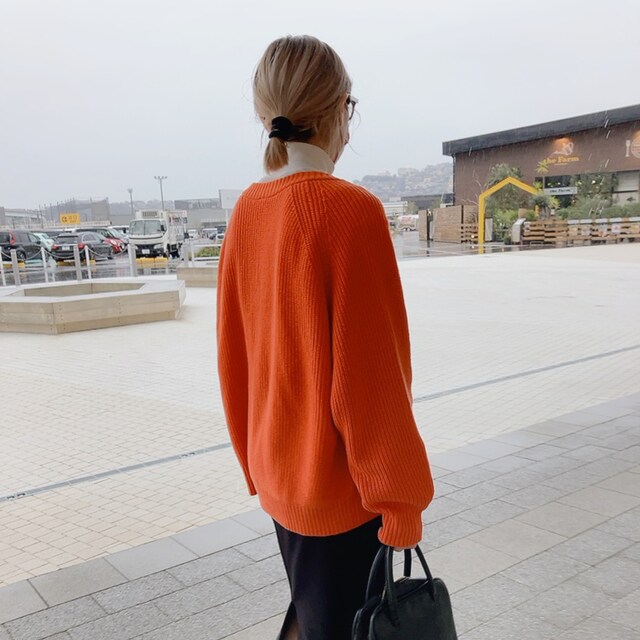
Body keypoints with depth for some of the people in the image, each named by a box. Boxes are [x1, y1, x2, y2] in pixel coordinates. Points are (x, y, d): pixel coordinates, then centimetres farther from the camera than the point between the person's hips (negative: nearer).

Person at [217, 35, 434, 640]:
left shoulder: (247, 212, -1)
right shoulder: (351, 210, -21)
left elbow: (234, 359, 5)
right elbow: (371, 376, -22)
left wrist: (257, 464, 17)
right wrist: (401, 500, -10)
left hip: (278, 472, 7)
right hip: (341, 483, -6)